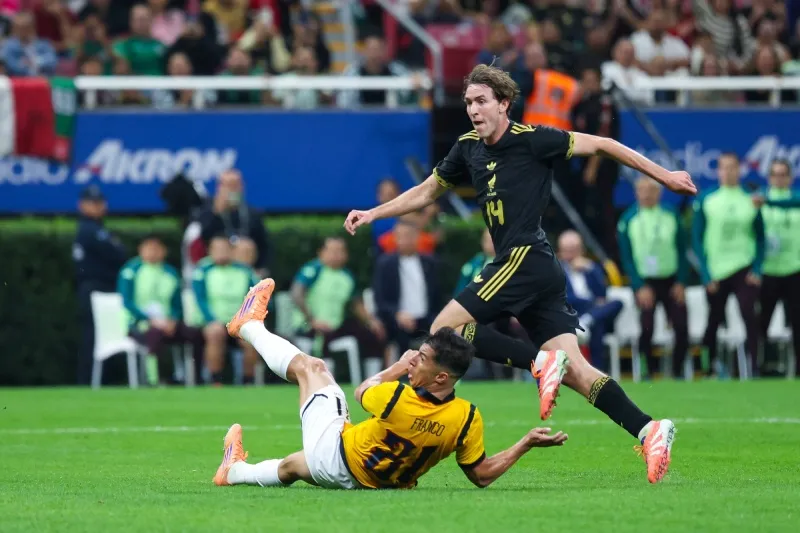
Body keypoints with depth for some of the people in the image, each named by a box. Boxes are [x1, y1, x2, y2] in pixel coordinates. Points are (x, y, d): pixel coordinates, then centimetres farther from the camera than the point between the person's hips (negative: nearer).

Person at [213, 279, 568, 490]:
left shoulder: (398, 397, -36)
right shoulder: (468, 419, -29)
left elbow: (362, 392, -10)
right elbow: (482, 475, -18)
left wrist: (398, 368, 5)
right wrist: (528, 443, -21)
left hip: (332, 451, -4)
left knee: (311, 367, 16)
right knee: (290, 467, 35)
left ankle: (250, 326, 42)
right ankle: (235, 472, 62)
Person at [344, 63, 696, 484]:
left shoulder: (531, 140, -6)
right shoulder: (469, 149, 15)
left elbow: (601, 145, -1)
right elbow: (427, 191, 29)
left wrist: (663, 176, 1)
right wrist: (372, 214, 22)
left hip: (526, 257, -8)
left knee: (444, 330, -12)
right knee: (575, 371, -3)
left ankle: (540, 363, -19)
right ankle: (648, 430, -12)